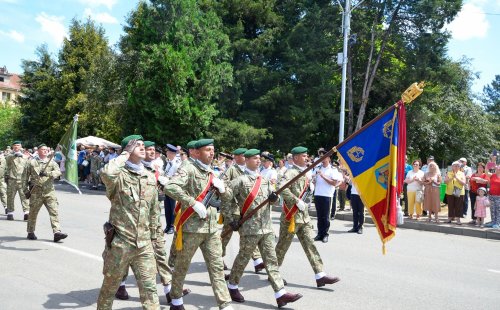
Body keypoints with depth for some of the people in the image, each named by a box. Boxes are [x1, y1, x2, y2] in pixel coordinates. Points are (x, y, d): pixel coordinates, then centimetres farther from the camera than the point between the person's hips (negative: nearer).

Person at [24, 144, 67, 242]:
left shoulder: (51, 162, 9)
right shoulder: (32, 163, 6)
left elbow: (58, 172, -8)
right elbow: (26, 177, 10)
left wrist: (47, 173, -24)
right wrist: (26, 190, 6)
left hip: (49, 191, 1)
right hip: (36, 192, -1)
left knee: (54, 211, -8)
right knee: (33, 213, 8)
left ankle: (57, 232, -11)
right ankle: (31, 232, 24)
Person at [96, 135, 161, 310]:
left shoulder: (150, 178, 9)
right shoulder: (120, 175, -9)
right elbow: (106, 174, -35)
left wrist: (152, 236, 19)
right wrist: (124, 155, -19)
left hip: (144, 245, 4)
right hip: (119, 243, -4)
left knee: (149, 289, 3)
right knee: (109, 288, 14)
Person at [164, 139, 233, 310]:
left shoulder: (212, 173, 14)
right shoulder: (188, 169, -10)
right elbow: (169, 187, -25)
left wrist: (222, 188, -2)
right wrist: (194, 203, -25)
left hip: (212, 227, 6)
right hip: (191, 227, -6)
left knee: (217, 267, 4)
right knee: (182, 265, 10)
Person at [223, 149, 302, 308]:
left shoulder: (265, 180, 12)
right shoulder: (240, 180, -8)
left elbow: (272, 198, 17)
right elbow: (225, 198, -8)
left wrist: (274, 197, -6)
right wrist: (234, 216, -9)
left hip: (266, 227, 6)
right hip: (250, 228, -6)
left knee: (271, 260, 3)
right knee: (243, 259, 7)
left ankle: (280, 294, 3)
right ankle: (232, 286, 27)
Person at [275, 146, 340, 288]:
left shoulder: (303, 173, 13)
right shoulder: (291, 172, -16)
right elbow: (282, 188, -34)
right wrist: (297, 201, -30)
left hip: (303, 216, 8)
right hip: (291, 216, -8)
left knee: (309, 244, 5)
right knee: (282, 246, 6)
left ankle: (320, 276, 5)